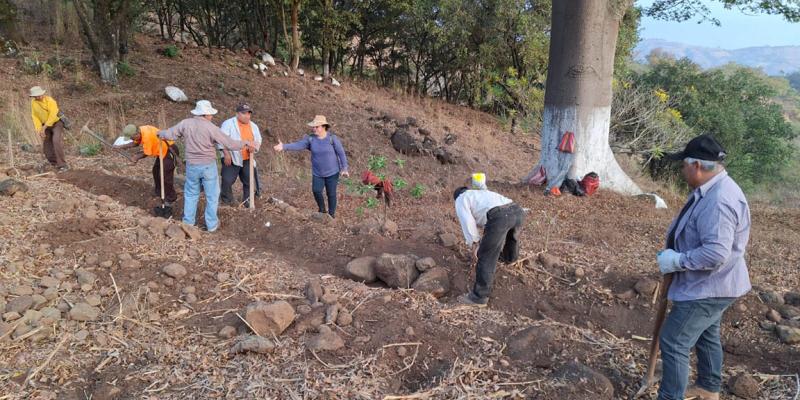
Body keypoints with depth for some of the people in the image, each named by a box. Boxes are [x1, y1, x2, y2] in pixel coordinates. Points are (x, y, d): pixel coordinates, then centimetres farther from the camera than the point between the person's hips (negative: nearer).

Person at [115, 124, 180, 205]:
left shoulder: (146, 135, -28)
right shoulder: (139, 130, -1)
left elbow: (147, 153, -16)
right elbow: (135, 143, 16)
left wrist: (136, 157, 0)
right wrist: (120, 146, 12)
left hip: (170, 151, -10)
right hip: (162, 151, 10)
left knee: (165, 175, -5)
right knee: (156, 171, 20)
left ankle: (170, 198, 9)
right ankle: (159, 192, 36)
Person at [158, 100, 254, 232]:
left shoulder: (186, 123, -5)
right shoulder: (211, 127, -15)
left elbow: (169, 134, 2)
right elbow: (230, 143, -14)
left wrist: (160, 133, 25)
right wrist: (245, 142, 1)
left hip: (192, 166, 4)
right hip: (208, 166, -3)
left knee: (191, 194, 20)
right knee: (212, 196, 11)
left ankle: (188, 222, 28)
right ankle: (212, 224, 17)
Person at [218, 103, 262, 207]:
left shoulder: (253, 126, 9)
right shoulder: (229, 123, -8)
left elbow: (258, 140, 16)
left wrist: (254, 147, -6)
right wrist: (226, 153, -19)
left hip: (248, 159, 5)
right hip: (232, 158, -4)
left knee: (249, 181, 8)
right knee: (227, 180, -4)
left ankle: (246, 200, 25)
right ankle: (227, 200, 16)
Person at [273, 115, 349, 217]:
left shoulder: (332, 138, -12)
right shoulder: (310, 139, -4)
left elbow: (341, 153, -8)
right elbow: (297, 145, -15)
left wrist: (344, 169, -11)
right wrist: (283, 146, -30)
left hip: (332, 172, -2)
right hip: (317, 173, 2)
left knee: (331, 194, 2)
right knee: (316, 191, -17)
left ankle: (331, 214, 22)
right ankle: (321, 209, 9)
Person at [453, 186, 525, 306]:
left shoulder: (460, 200, 20)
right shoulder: (483, 194, 41)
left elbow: (468, 222, 4)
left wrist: (473, 245, 10)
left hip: (500, 217, -7)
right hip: (517, 211, 8)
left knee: (486, 257, 5)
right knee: (512, 236, 40)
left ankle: (479, 296, 14)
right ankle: (509, 257, 69)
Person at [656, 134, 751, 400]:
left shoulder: (718, 201, -31)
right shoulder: (711, 189, 4)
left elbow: (716, 254, -36)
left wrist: (676, 261, -24)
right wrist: (674, 253, 5)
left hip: (707, 289, -11)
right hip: (709, 285, 11)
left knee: (674, 343, -4)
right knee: (707, 336, 26)